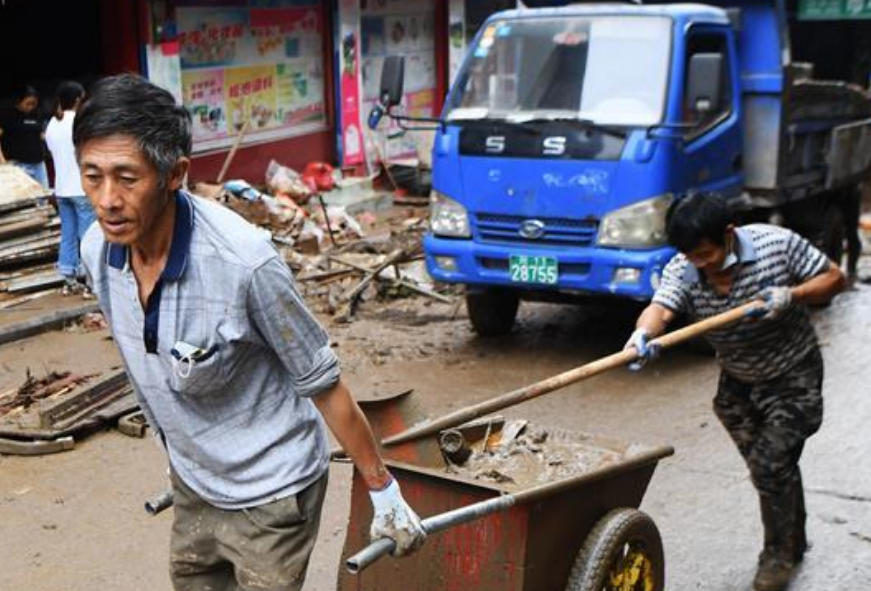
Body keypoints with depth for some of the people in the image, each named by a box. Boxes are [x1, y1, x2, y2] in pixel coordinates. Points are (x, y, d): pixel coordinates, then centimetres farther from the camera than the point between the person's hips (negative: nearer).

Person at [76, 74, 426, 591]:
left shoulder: (244, 262, -32)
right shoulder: (97, 251, -12)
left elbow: (322, 383, -20)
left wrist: (383, 490, -10)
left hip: (270, 495, -6)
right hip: (192, 488, 6)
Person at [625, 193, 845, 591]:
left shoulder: (778, 244, -23)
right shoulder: (682, 271, -19)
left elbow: (833, 278, -12)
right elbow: (660, 307, -39)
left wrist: (791, 296, -30)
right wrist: (643, 333, -63)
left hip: (793, 378, -4)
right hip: (738, 383, 4)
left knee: (770, 466, -10)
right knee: (775, 467, 15)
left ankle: (778, 555, 11)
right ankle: (794, 542, 38)